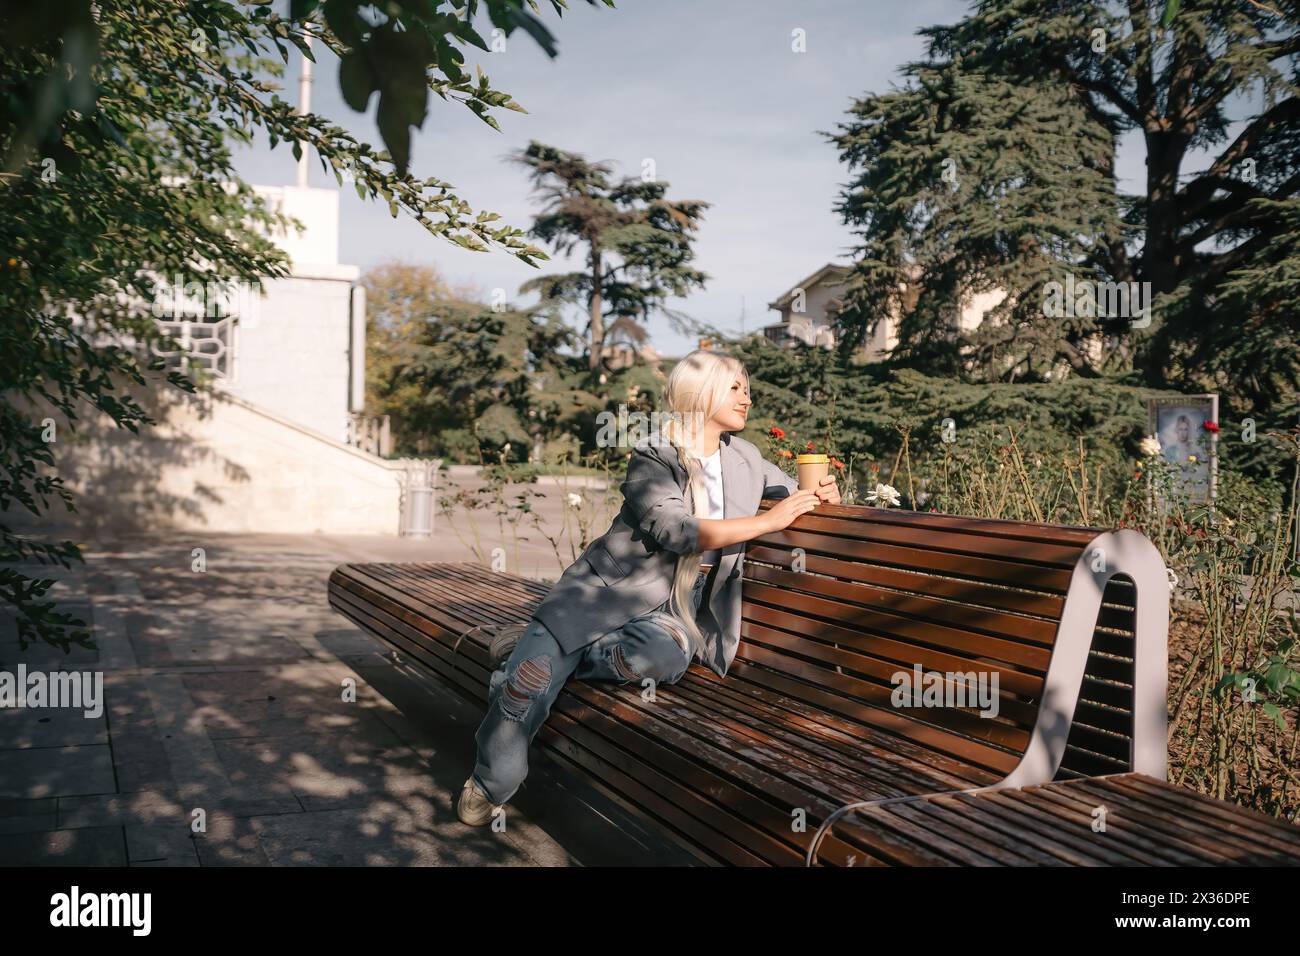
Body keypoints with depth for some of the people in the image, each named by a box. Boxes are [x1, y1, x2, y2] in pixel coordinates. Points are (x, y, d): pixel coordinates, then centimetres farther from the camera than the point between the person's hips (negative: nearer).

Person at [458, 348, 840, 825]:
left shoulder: (746, 459, 10)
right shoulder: (652, 459, -8)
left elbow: (794, 491, 27)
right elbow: (677, 532, -23)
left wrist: (821, 492, 2)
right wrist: (769, 521, -20)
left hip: (675, 607, 4)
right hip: (608, 589, -3)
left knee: (663, 657, -36)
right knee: (528, 683, -20)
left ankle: (540, 656, -11)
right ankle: (489, 786, 9)